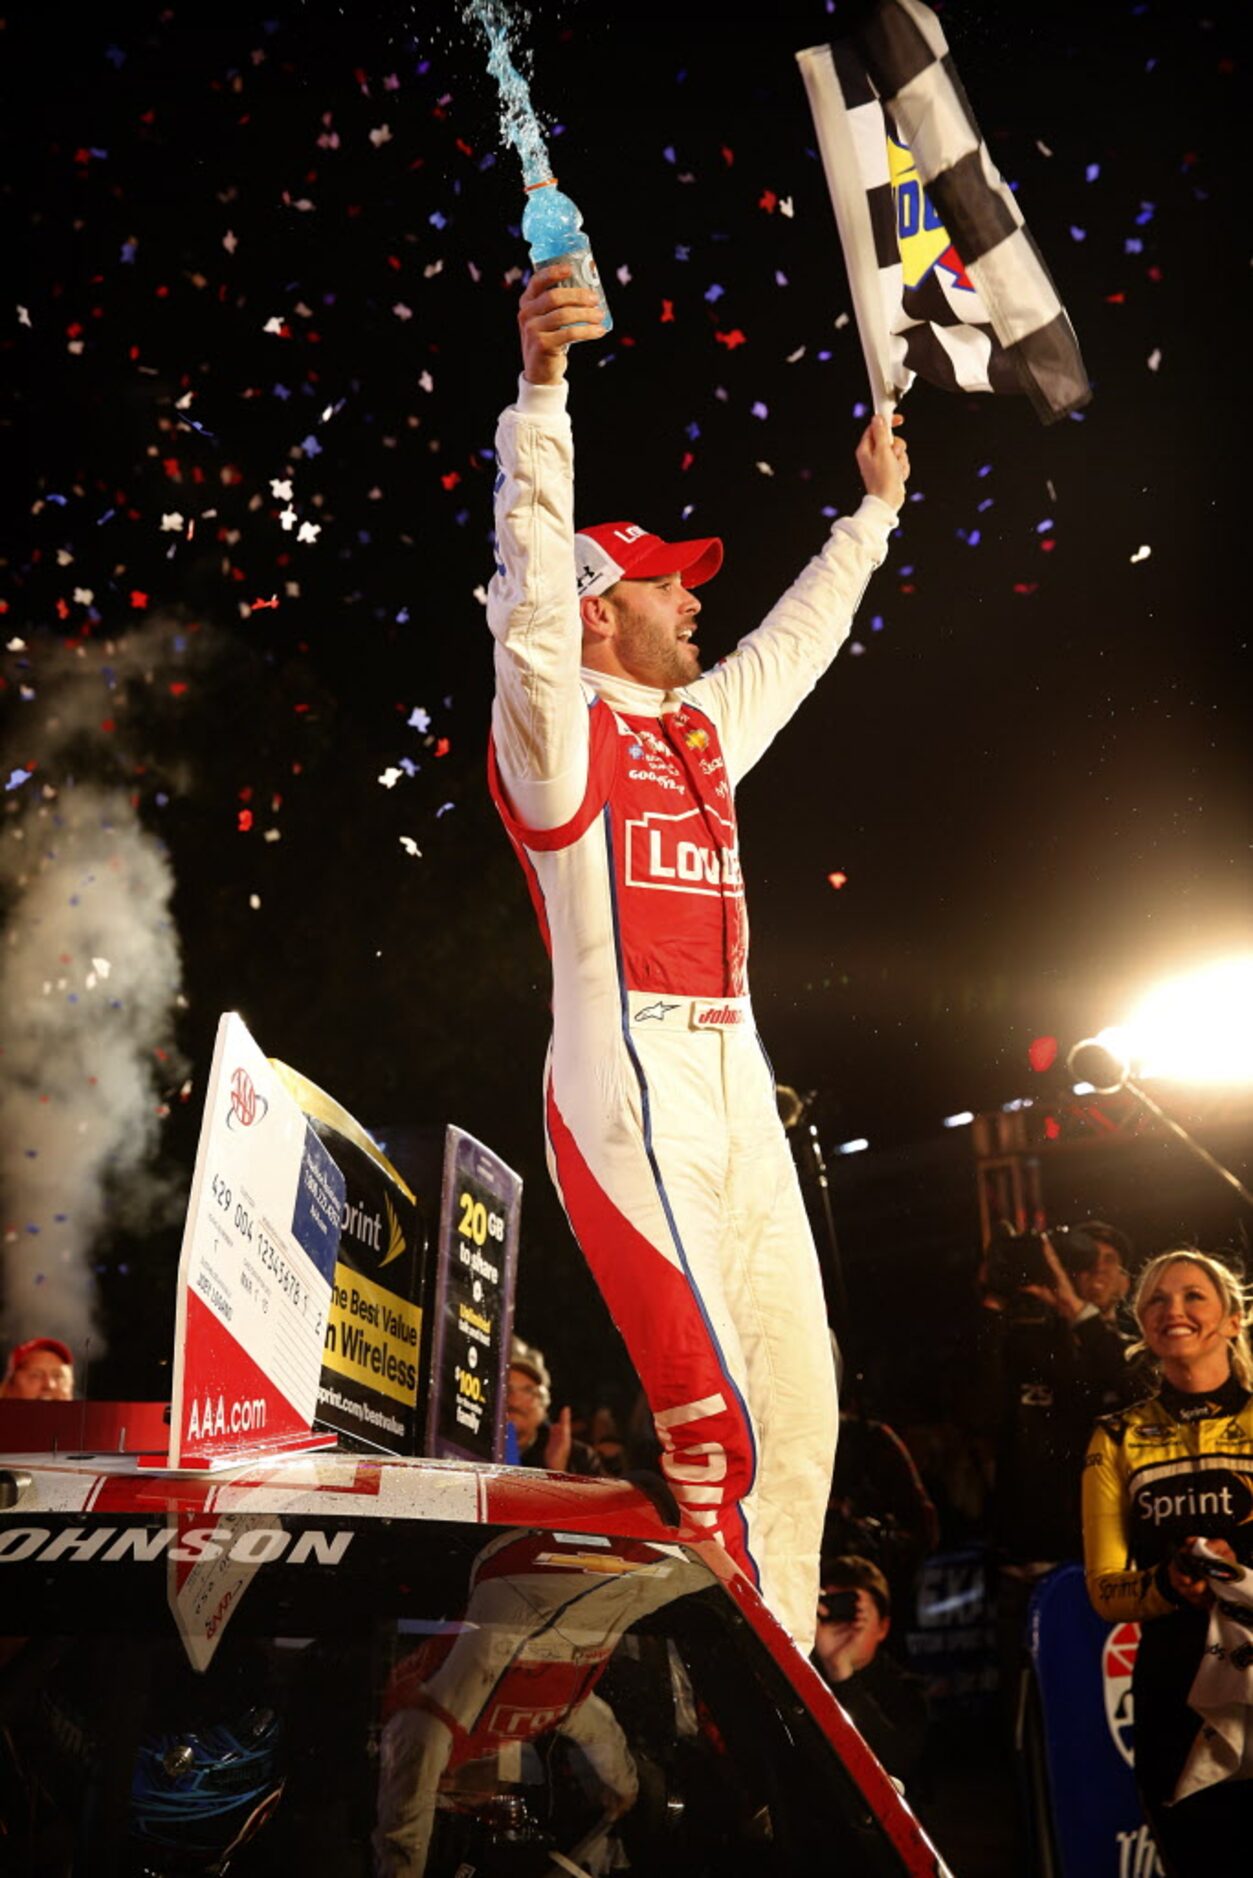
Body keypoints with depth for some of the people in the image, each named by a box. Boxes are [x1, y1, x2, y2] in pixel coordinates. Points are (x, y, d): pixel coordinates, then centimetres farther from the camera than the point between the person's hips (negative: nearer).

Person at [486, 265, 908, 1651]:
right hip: (632, 1106, -8)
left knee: (797, 1416, 8)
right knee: (714, 1433, -11)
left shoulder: (701, 729, 21)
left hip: (739, 1108, 8)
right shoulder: (557, 730, -1)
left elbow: (797, 639, 35)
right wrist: (543, 389, -26)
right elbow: (533, 590, -17)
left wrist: (875, 510, 43)